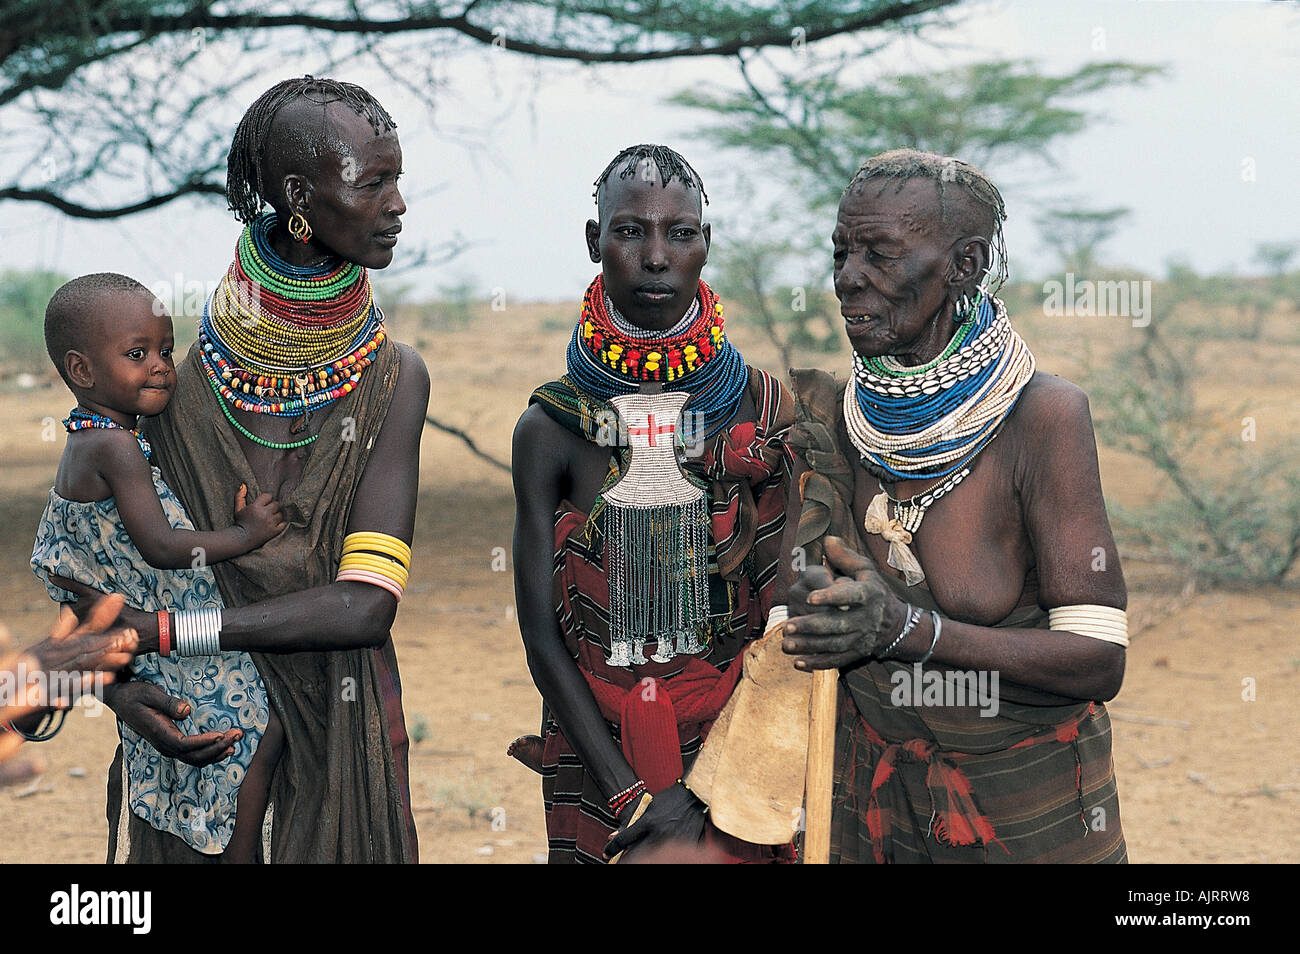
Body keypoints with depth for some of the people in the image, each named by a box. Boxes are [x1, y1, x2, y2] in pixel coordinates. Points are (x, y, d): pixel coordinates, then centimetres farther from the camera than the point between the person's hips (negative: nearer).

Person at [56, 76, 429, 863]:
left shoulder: (392, 380, -10)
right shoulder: (174, 377, -10)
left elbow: (368, 604, -19)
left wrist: (150, 632, -22)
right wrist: (114, 682, -21)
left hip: (336, 738, 0)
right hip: (198, 743, 0)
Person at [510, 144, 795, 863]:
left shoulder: (765, 411, -6)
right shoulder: (549, 430, -6)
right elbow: (541, 632, -6)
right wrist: (634, 793, -13)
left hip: (738, 741, 0)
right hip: (595, 748, 0)